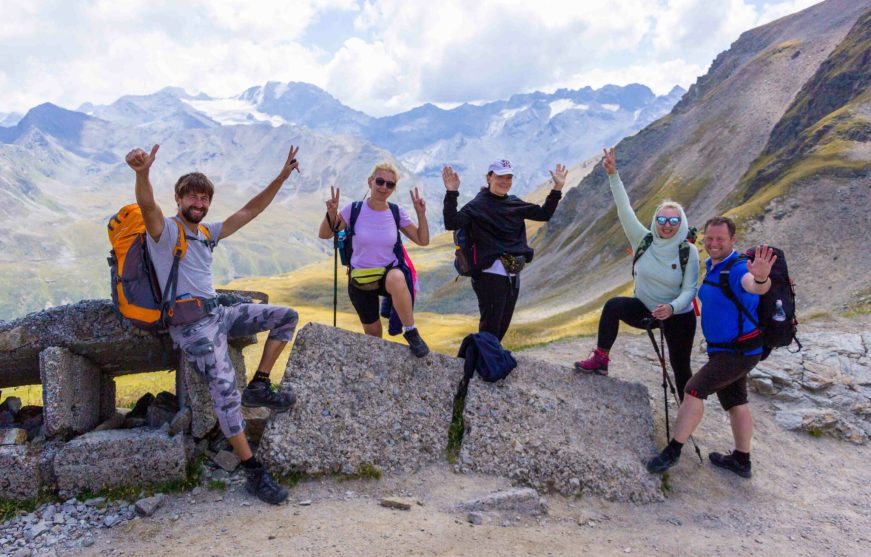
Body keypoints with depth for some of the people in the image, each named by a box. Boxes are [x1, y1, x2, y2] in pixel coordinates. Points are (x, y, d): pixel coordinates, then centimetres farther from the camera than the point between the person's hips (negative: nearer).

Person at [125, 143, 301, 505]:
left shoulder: (208, 233, 16)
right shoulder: (165, 230, -5)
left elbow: (249, 211, 16)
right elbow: (147, 206, -28)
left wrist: (281, 177, 10)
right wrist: (142, 173, -51)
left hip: (219, 314, 8)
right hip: (191, 325, -8)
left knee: (286, 317, 5)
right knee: (225, 389, -21)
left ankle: (259, 386, 4)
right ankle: (254, 472, -14)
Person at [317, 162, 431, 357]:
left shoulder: (397, 213, -5)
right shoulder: (354, 209, -11)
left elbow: (423, 240, 0)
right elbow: (324, 235, -7)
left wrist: (421, 214, -13)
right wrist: (331, 213, -24)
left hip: (389, 272, 0)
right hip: (360, 279, 0)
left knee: (397, 279, -40)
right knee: (372, 332, 8)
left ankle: (411, 332, -24)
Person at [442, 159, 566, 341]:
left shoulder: (515, 203, 13)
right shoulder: (477, 205, -7)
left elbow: (544, 214, 18)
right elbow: (452, 223, -20)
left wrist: (558, 188, 11)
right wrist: (451, 193, -29)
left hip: (513, 274, 7)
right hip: (490, 273, -7)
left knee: (503, 325, 15)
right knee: (490, 325, -5)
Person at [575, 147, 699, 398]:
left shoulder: (689, 252, -17)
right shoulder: (643, 240, -12)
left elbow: (689, 289, -17)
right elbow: (624, 209, -21)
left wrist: (672, 307, -38)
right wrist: (613, 175, -30)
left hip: (678, 315, -2)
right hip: (645, 309, 2)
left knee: (680, 367, 6)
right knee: (613, 305, -26)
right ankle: (600, 359, -20)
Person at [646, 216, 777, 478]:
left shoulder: (738, 268, -25)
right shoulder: (711, 265, 4)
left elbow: (754, 286, -49)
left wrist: (760, 279, -72)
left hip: (739, 351, -10)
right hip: (725, 349, 10)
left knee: (694, 390, -16)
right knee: (736, 402, 18)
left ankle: (672, 451, -6)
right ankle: (741, 461, 32)